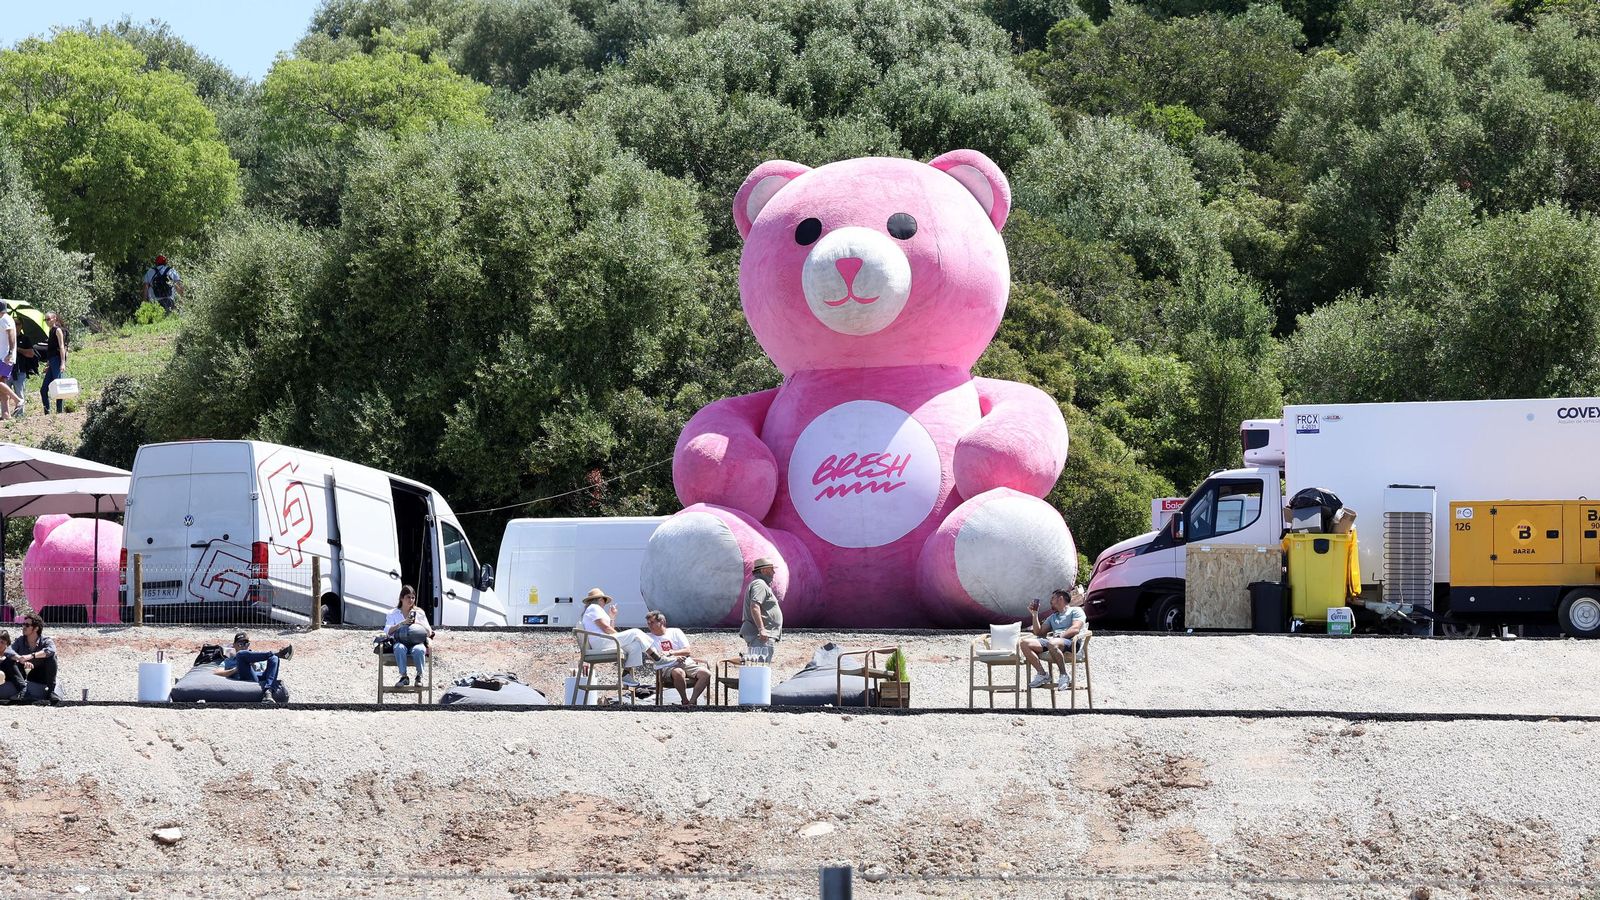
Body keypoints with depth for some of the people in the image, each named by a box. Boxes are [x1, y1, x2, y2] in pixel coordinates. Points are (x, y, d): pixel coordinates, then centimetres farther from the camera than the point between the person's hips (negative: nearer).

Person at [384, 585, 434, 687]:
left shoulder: (419, 613, 21)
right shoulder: (393, 613, 17)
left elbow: (429, 632, 12)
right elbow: (387, 631, 1)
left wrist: (418, 623, -5)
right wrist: (402, 623, -10)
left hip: (416, 642, 0)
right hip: (400, 642, 0)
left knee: (418, 649, -37)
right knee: (400, 648, -39)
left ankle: (419, 676, -24)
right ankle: (404, 676, -31)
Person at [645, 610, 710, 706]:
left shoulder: (675, 632, 15)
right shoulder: (649, 638, 10)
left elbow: (687, 651, 7)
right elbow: (657, 658, -3)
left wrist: (670, 653, -8)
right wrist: (675, 658, -18)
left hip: (687, 663, 3)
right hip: (667, 667, -3)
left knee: (705, 673, -25)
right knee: (678, 673, -40)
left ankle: (692, 701, -23)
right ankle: (685, 701, -21)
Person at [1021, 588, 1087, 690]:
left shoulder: (1075, 611, 13)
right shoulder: (1052, 617, 35)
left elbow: (1075, 629, -6)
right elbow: (1038, 632, 25)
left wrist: (1060, 635, -18)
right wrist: (1035, 614, 22)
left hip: (1069, 641, -7)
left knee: (1052, 644, -43)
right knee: (1025, 643, -17)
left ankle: (1065, 675, -24)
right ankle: (1042, 674, -20)